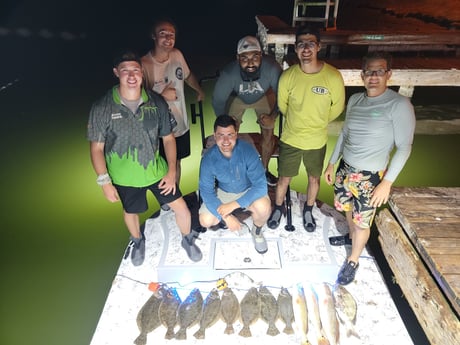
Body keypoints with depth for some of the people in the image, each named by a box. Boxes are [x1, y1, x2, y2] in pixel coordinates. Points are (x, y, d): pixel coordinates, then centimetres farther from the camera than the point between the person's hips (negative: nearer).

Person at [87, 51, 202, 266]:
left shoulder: (156, 102, -10)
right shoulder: (102, 108, -17)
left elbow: (168, 138, -2)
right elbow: (96, 147, -11)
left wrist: (171, 170, -7)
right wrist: (105, 182, -14)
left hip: (156, 171, 1)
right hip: (124, 177, -1)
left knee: (181, 208, 6)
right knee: (130, 212, 22)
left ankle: (187, 239, 38)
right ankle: (138, 241, 56)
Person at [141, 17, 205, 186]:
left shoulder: (177, 54, -3)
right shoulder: (144, 64, -21)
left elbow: (188, 75, 17)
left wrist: (200, 90, 31)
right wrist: (162, 94, -26)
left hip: (181, 124, 6)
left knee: (177, 162, 23)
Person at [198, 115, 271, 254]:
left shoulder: (248, 150, -30)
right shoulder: (208, 158, -24)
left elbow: (260, 185, -31)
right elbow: (206, 191, -19)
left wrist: (234, 204, -36)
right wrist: (226, 216, -27)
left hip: (249, 191, -1)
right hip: (223, 192, 2)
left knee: (263, 208, -33)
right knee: (205, 221, -18)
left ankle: (257, 231, 4)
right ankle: (222, 218, 19)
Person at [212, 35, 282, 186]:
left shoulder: (272, 68, -38)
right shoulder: (229, 73, -38)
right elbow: (218, 100, -23)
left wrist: (272, 116, -28)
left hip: (263, 97, 1)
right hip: (237, 98, 0)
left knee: (268, 134, 0)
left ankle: (264, 169, 26)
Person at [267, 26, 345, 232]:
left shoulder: (333, 76, -19)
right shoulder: (288, 76, -15)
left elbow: (337, 107, -2)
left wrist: (317, 123, 9)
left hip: (317, 141, 0)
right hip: (290, 139, 0)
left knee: (314, 178, 18)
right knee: (284, 178, 14)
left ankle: (308, 211, 45)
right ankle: (279, 208, 42)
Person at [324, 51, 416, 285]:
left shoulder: (399, 105, -16)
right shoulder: (355, 100, 2)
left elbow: (404, 148, -14)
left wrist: (387, 181, -18)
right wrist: (331, 163, 12)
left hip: (370, 176, -6)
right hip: (345, 167, 6)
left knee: (362, 220, 8)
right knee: (348, 208, 24)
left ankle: (353, 261, 30)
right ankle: (352, 236, 53)